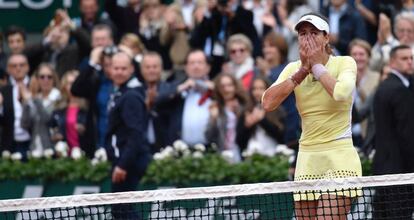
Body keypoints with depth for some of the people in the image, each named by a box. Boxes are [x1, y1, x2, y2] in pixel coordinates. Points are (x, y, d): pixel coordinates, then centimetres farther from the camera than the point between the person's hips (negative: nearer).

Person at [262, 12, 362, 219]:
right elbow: (268, 103, -7)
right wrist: (302, 71, -9)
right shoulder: (293, 68, 8)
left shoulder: (345, 63, -3)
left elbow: (340, 92, -25)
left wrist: (317, 65, -11)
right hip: (307, 160, 4)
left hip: (339, 159, -4)